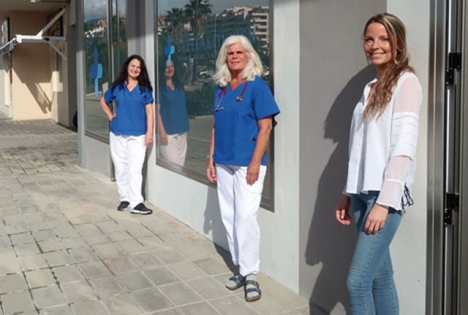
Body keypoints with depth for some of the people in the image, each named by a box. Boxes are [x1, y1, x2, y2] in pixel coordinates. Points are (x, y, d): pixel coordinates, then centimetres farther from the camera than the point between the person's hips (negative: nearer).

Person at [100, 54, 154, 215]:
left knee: (135, 169, -8)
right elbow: (103, 101, 21)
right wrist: (110, 116, 8)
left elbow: (149, 111, -1)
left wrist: (149, 132, -9)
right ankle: (125, 198, 20)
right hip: (118, 134, 3)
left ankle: (136, 203, -9)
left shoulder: (144, 88, 2)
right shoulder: (116, 86, 6)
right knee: (121, 168, 8)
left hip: (138, 135, -3)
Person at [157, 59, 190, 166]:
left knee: (180, 164, 9)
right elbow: (157, 111, -11)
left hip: (182, 131, 7)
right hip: (168, 132, -7)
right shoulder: (160, 87, -7)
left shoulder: (179, 86, 14)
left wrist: (184, 128, 16)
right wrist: (162, 132, -16)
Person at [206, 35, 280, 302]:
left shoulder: (257, 86, -7)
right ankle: (241, 268, 22)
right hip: (224, 163, 7)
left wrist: (255, 162, -17)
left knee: (246, 217, -8)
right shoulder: (221, 89, 11)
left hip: (247, 163, -6)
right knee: (229, 217, 10)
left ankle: (251, 275, 4)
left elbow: (266, 127, -12)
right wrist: (211, 158, 11)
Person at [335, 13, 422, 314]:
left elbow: (404, 147, -15)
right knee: (380, 276, 11)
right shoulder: (371, 88, 16)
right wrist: (348, 193, 13)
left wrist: (384, 200, -20)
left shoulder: (406, 82, -6)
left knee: (357, 281, -8)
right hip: (363, 193, 7)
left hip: (384, 195, -7)